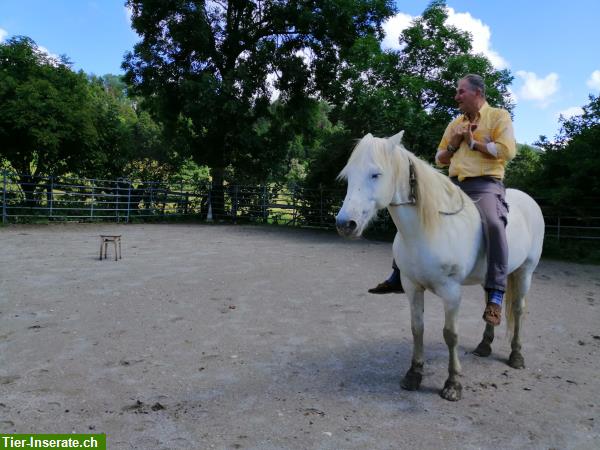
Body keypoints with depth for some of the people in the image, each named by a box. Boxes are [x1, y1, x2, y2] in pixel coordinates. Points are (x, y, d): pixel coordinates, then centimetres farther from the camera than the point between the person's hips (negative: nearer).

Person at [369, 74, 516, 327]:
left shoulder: (498, 116, 4)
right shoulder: (455, 124, 21)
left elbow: (507, 151, -11)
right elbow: (440, 159, 23)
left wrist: (473, 143, -8)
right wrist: (453, 144, 4)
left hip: (486, 185, -6)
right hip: (454, 186, 7)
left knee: (494, 224, -37)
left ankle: (495, 296, -33)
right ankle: (399, 276, 5)